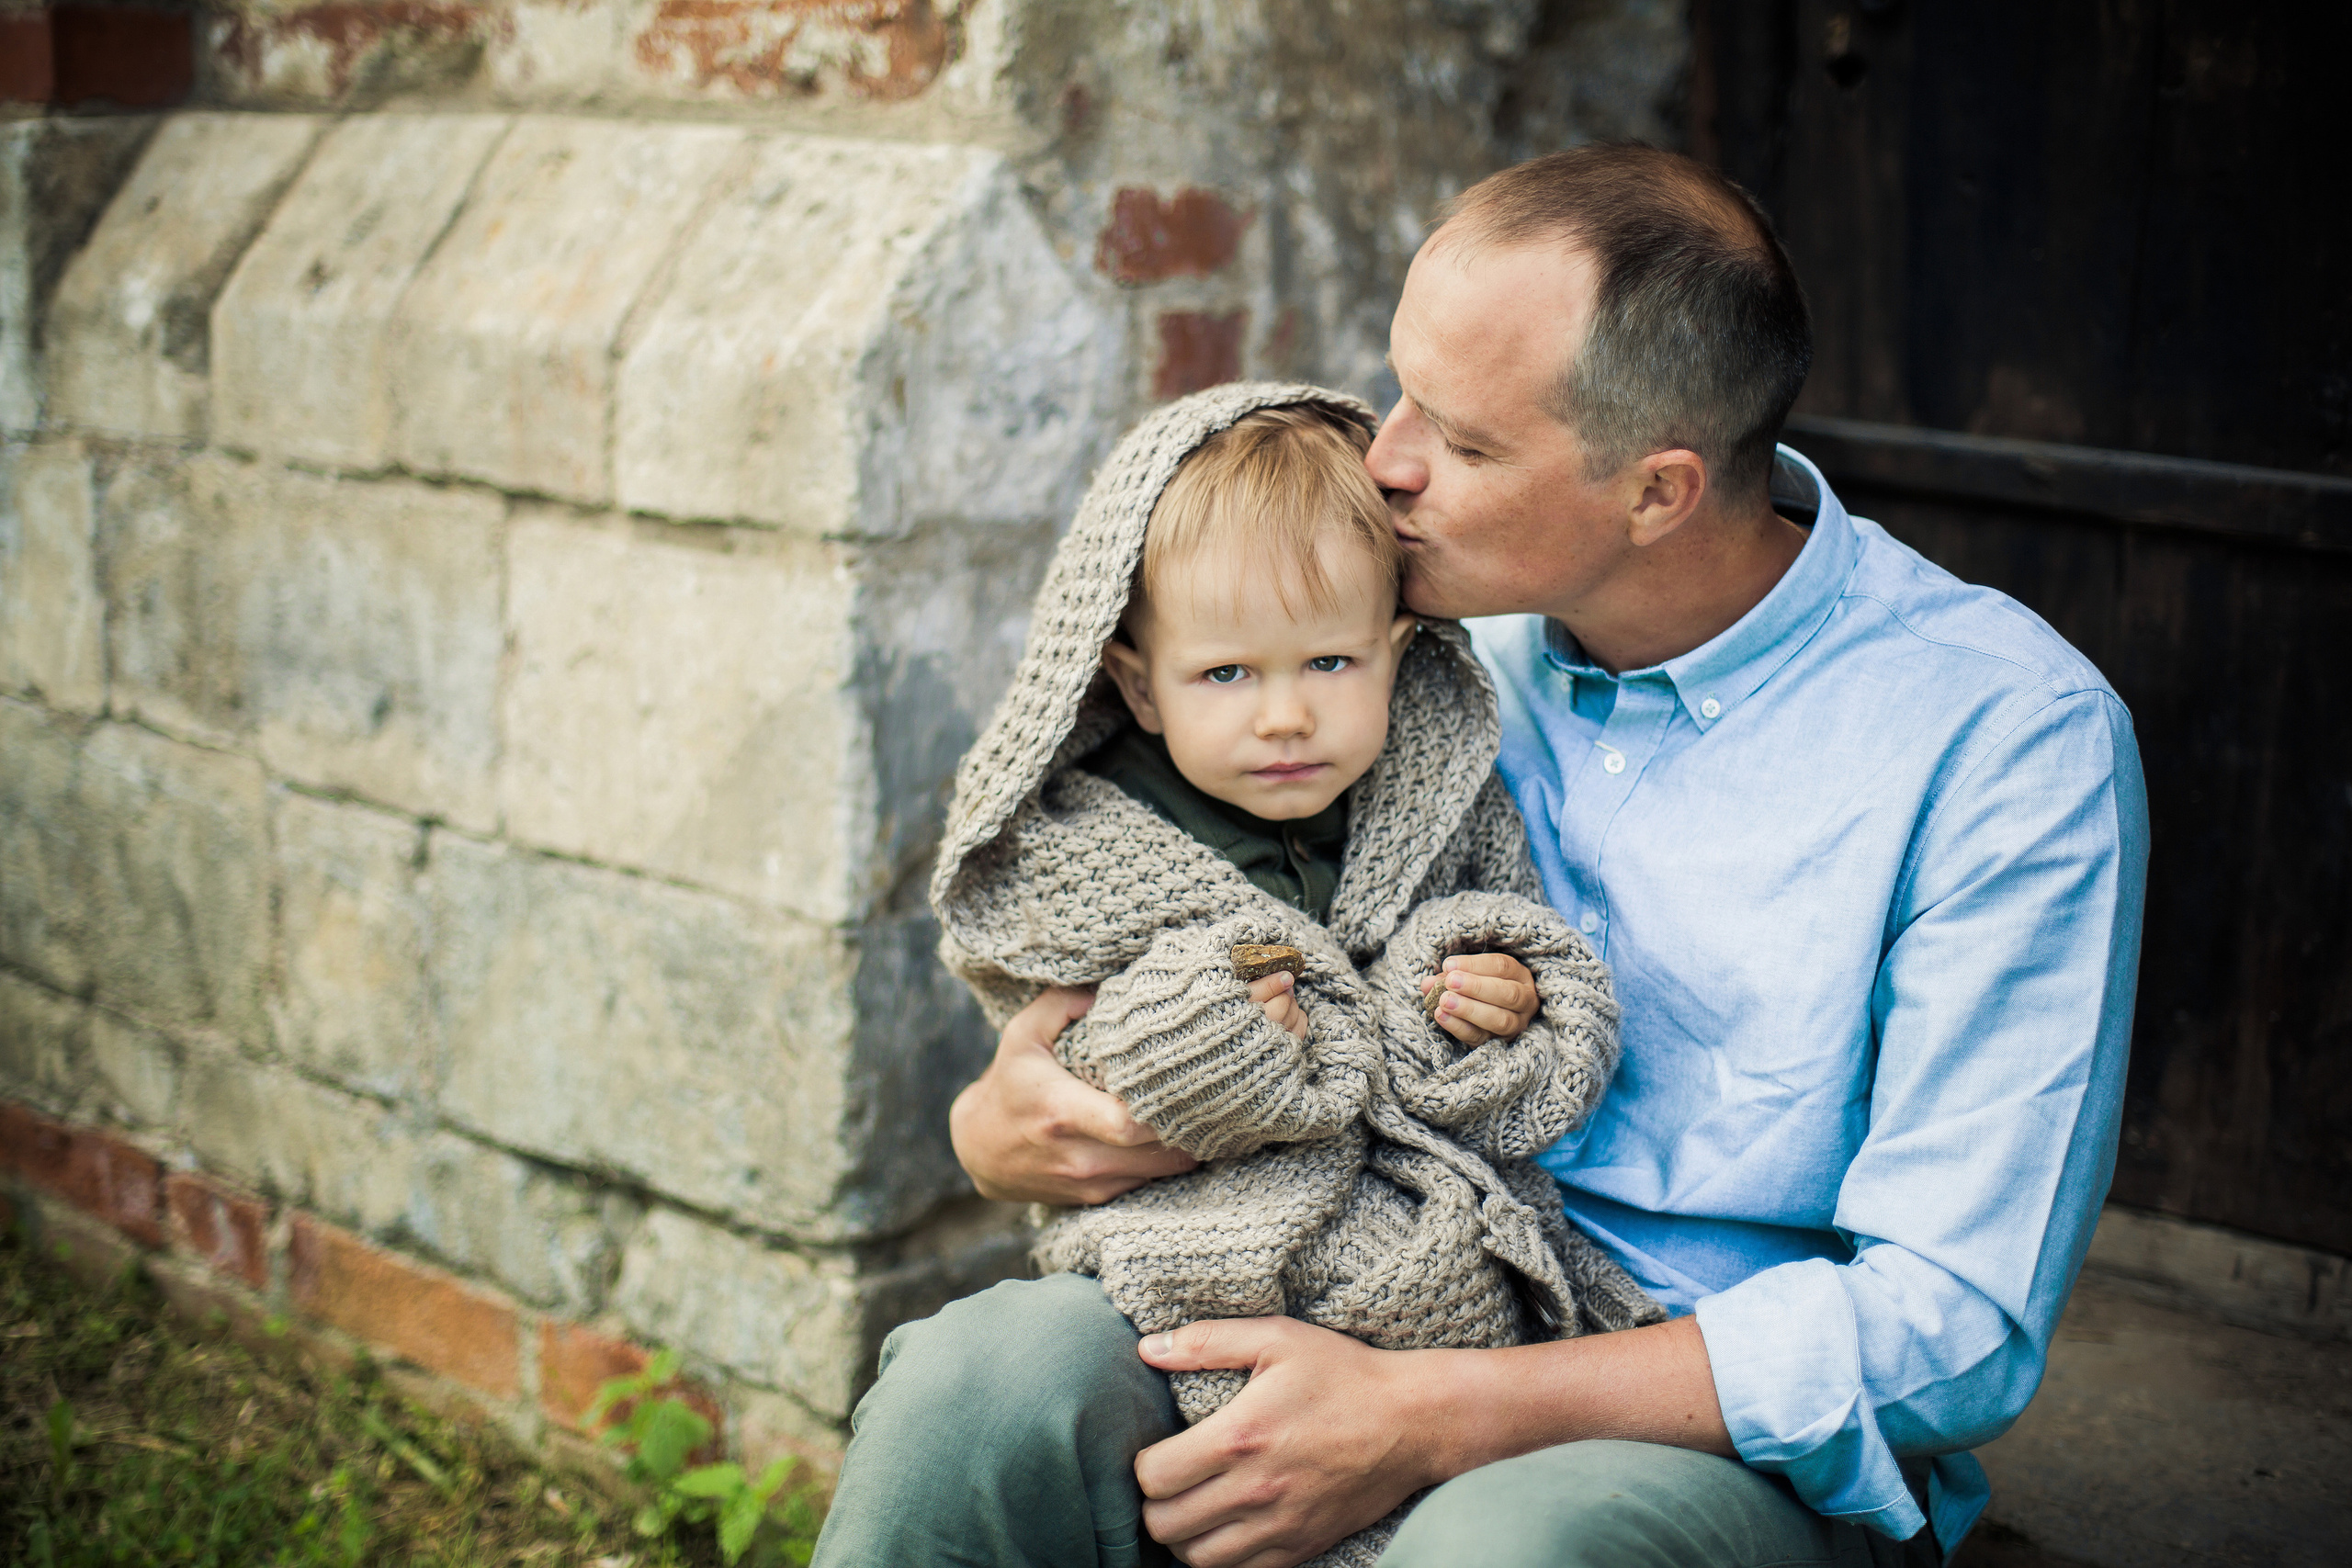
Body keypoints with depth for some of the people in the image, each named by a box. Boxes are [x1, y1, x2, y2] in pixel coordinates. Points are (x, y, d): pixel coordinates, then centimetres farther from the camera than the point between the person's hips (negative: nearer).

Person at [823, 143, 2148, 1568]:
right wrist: (998, 1126, -11)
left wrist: (1427, 1421, -24)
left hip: (1750, 1443, -3)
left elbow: (1956, 1321, -16)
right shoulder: (1436, 639, 2)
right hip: (1373, 1328, 4)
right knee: (970, 1381, -25)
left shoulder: (2018, 739, -13)